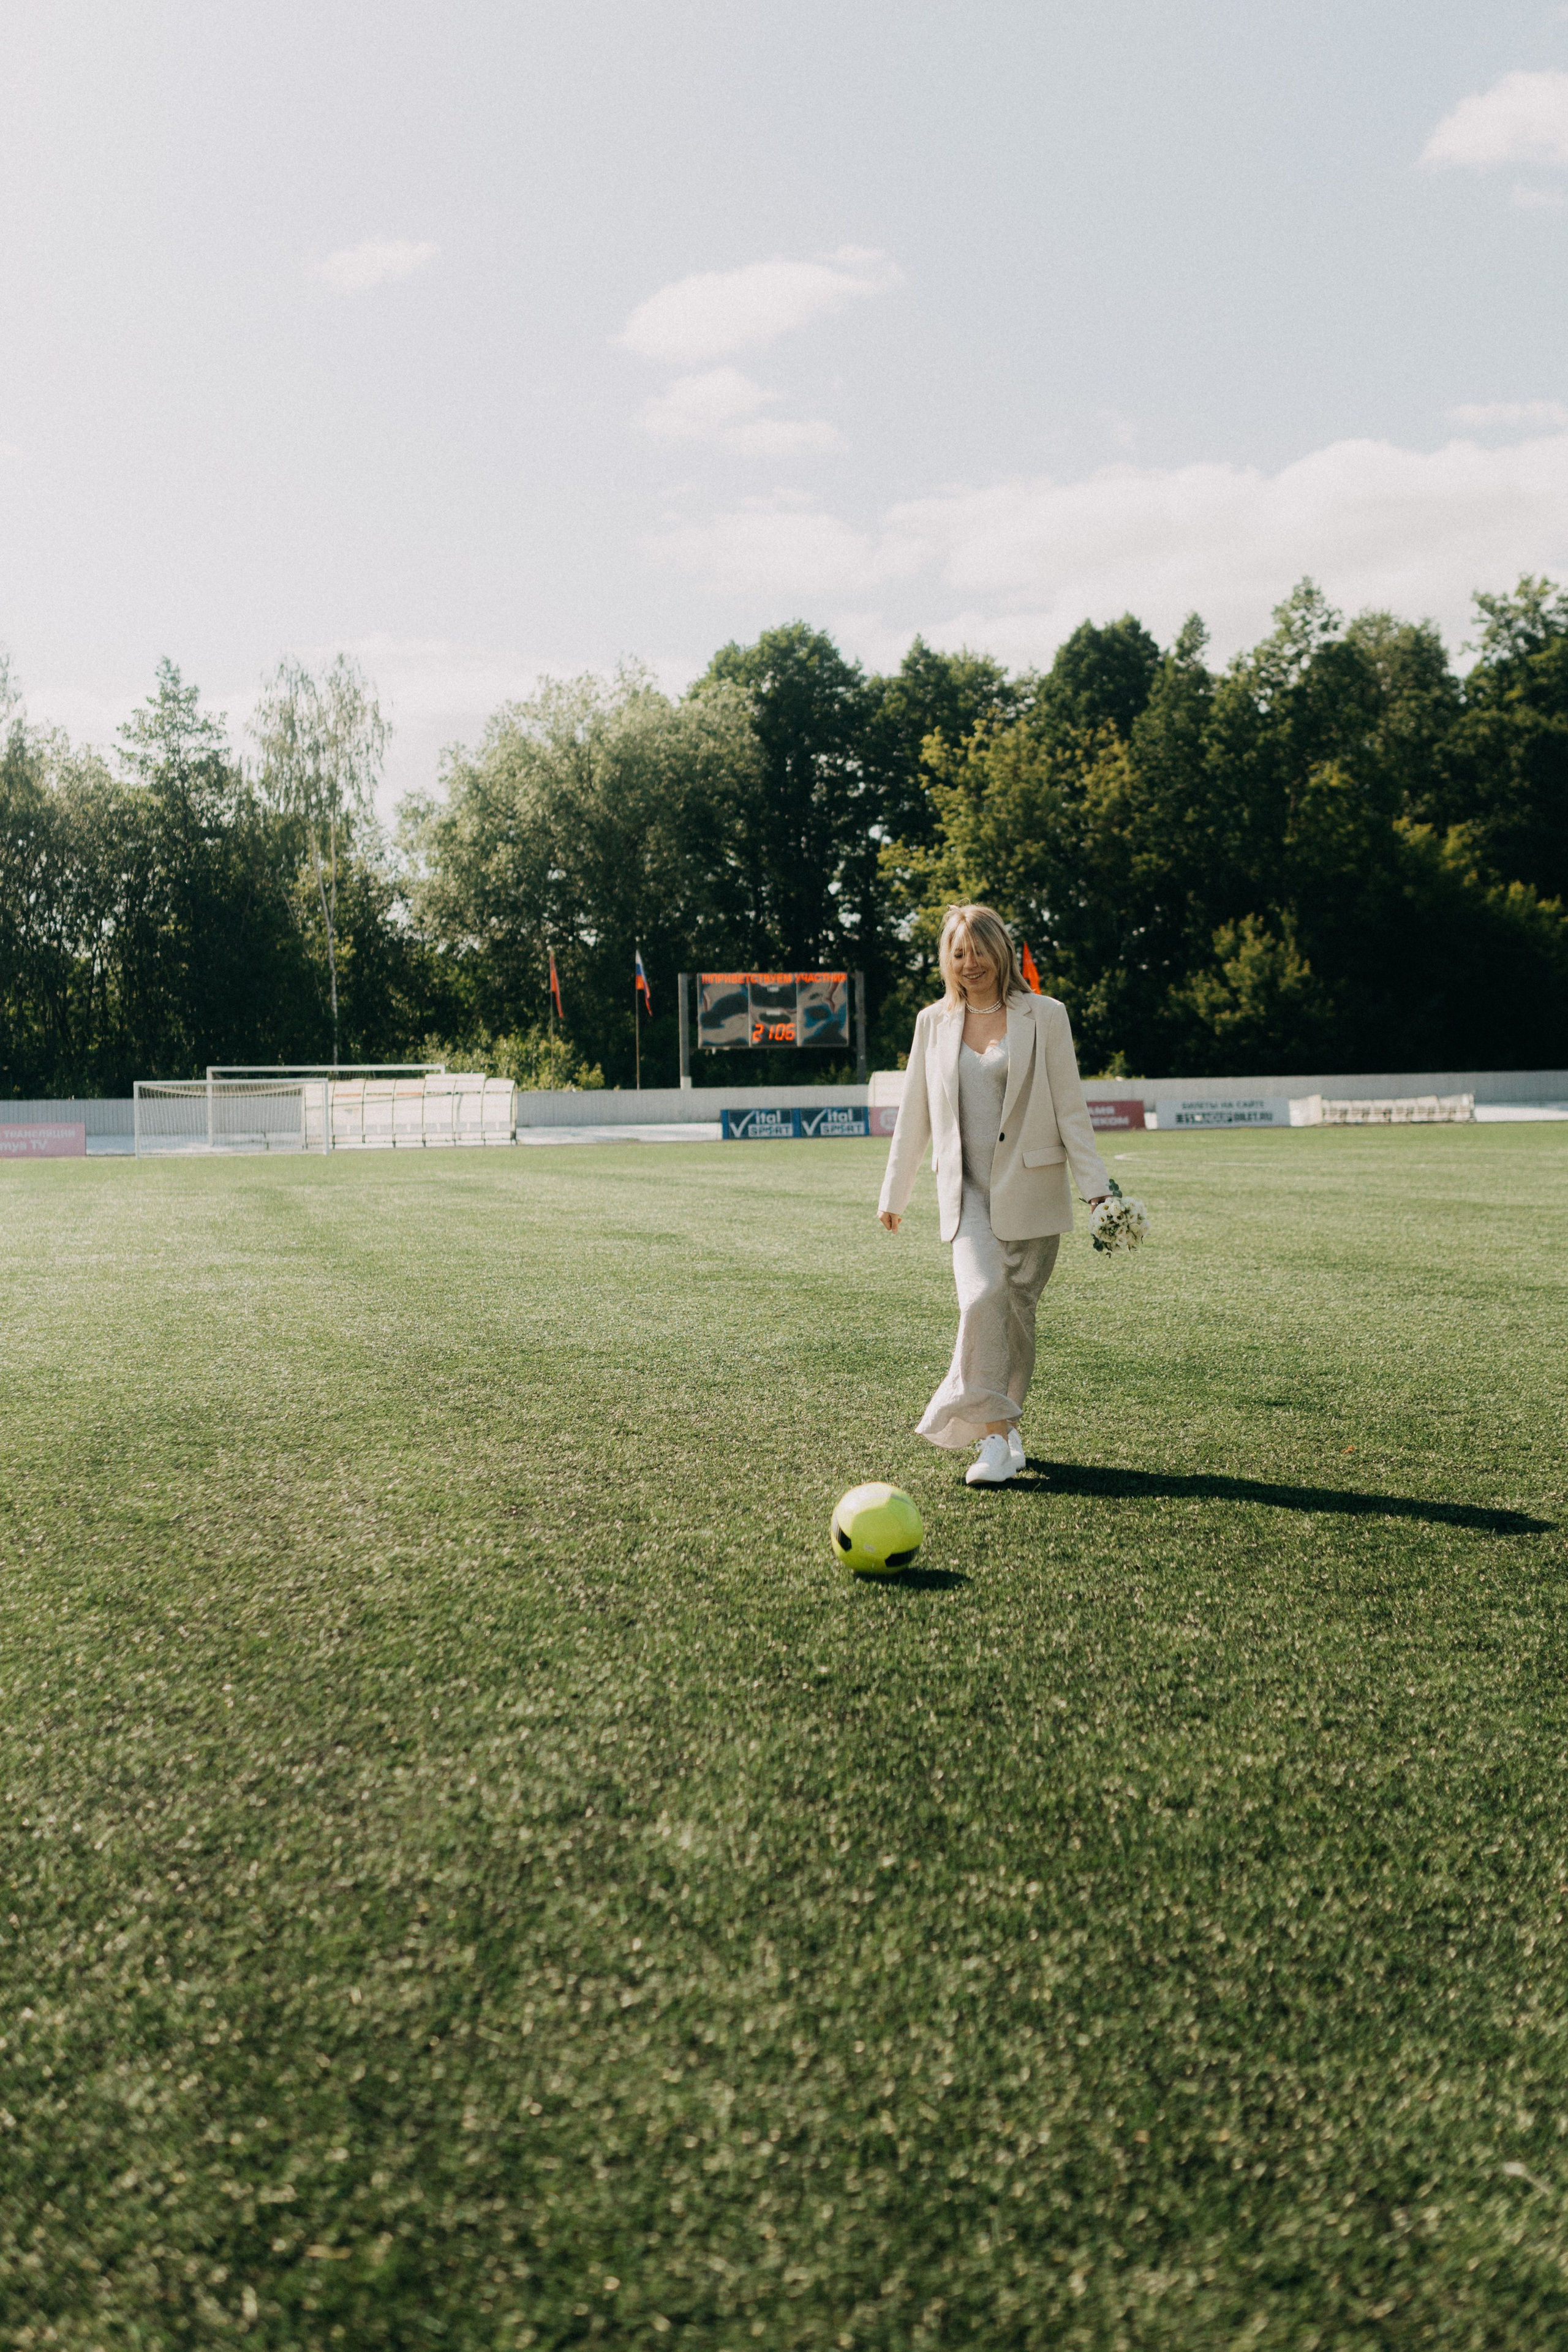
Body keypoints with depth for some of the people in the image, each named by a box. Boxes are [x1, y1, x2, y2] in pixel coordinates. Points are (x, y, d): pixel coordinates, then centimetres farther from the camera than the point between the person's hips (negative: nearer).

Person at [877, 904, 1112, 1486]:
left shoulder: (1044, 1016, 2)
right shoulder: (934, 1022, 9)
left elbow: (1070, 1106, 1)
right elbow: (913, 1114, 15)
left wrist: (1096, 1186, -4)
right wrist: (894, 1194, 17)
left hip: (1030, 1186, -1)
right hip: (966, 1187, 1)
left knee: (1017, 1308, 4)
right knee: (982, 1296, -18)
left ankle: (1002, 1425, 21)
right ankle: (995, 1436, -14)